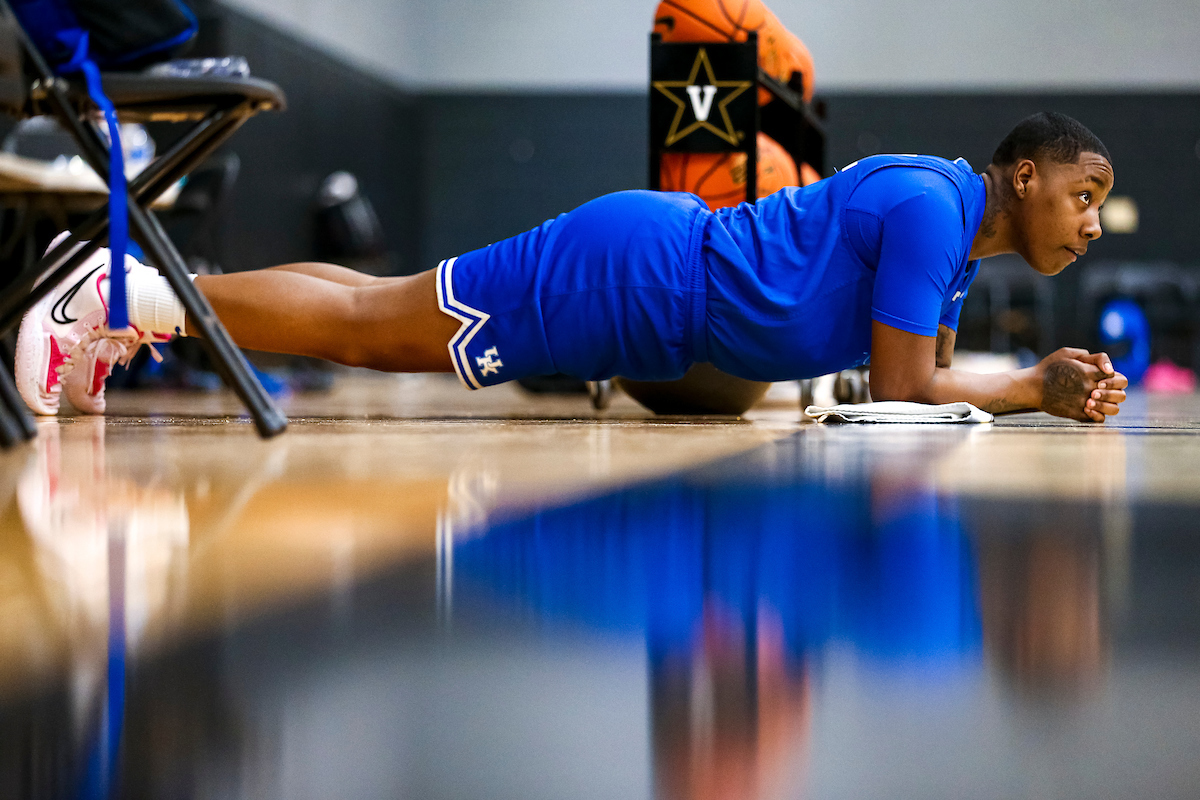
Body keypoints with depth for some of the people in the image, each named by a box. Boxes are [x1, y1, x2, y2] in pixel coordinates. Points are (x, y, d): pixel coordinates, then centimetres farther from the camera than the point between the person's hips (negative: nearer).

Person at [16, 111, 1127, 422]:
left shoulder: (958, 239, 10)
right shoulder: (931, 207, -19)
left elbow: (934, 374, 19)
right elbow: (901, 393, -21)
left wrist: (1045, 384, 6)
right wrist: (1040, 393, -10)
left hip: (663, 280, 8)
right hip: (640, 278, -8)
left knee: (375, 331, 13)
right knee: (365, 324, -5)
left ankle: (150, 290, 18)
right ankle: (133, 294, 1)